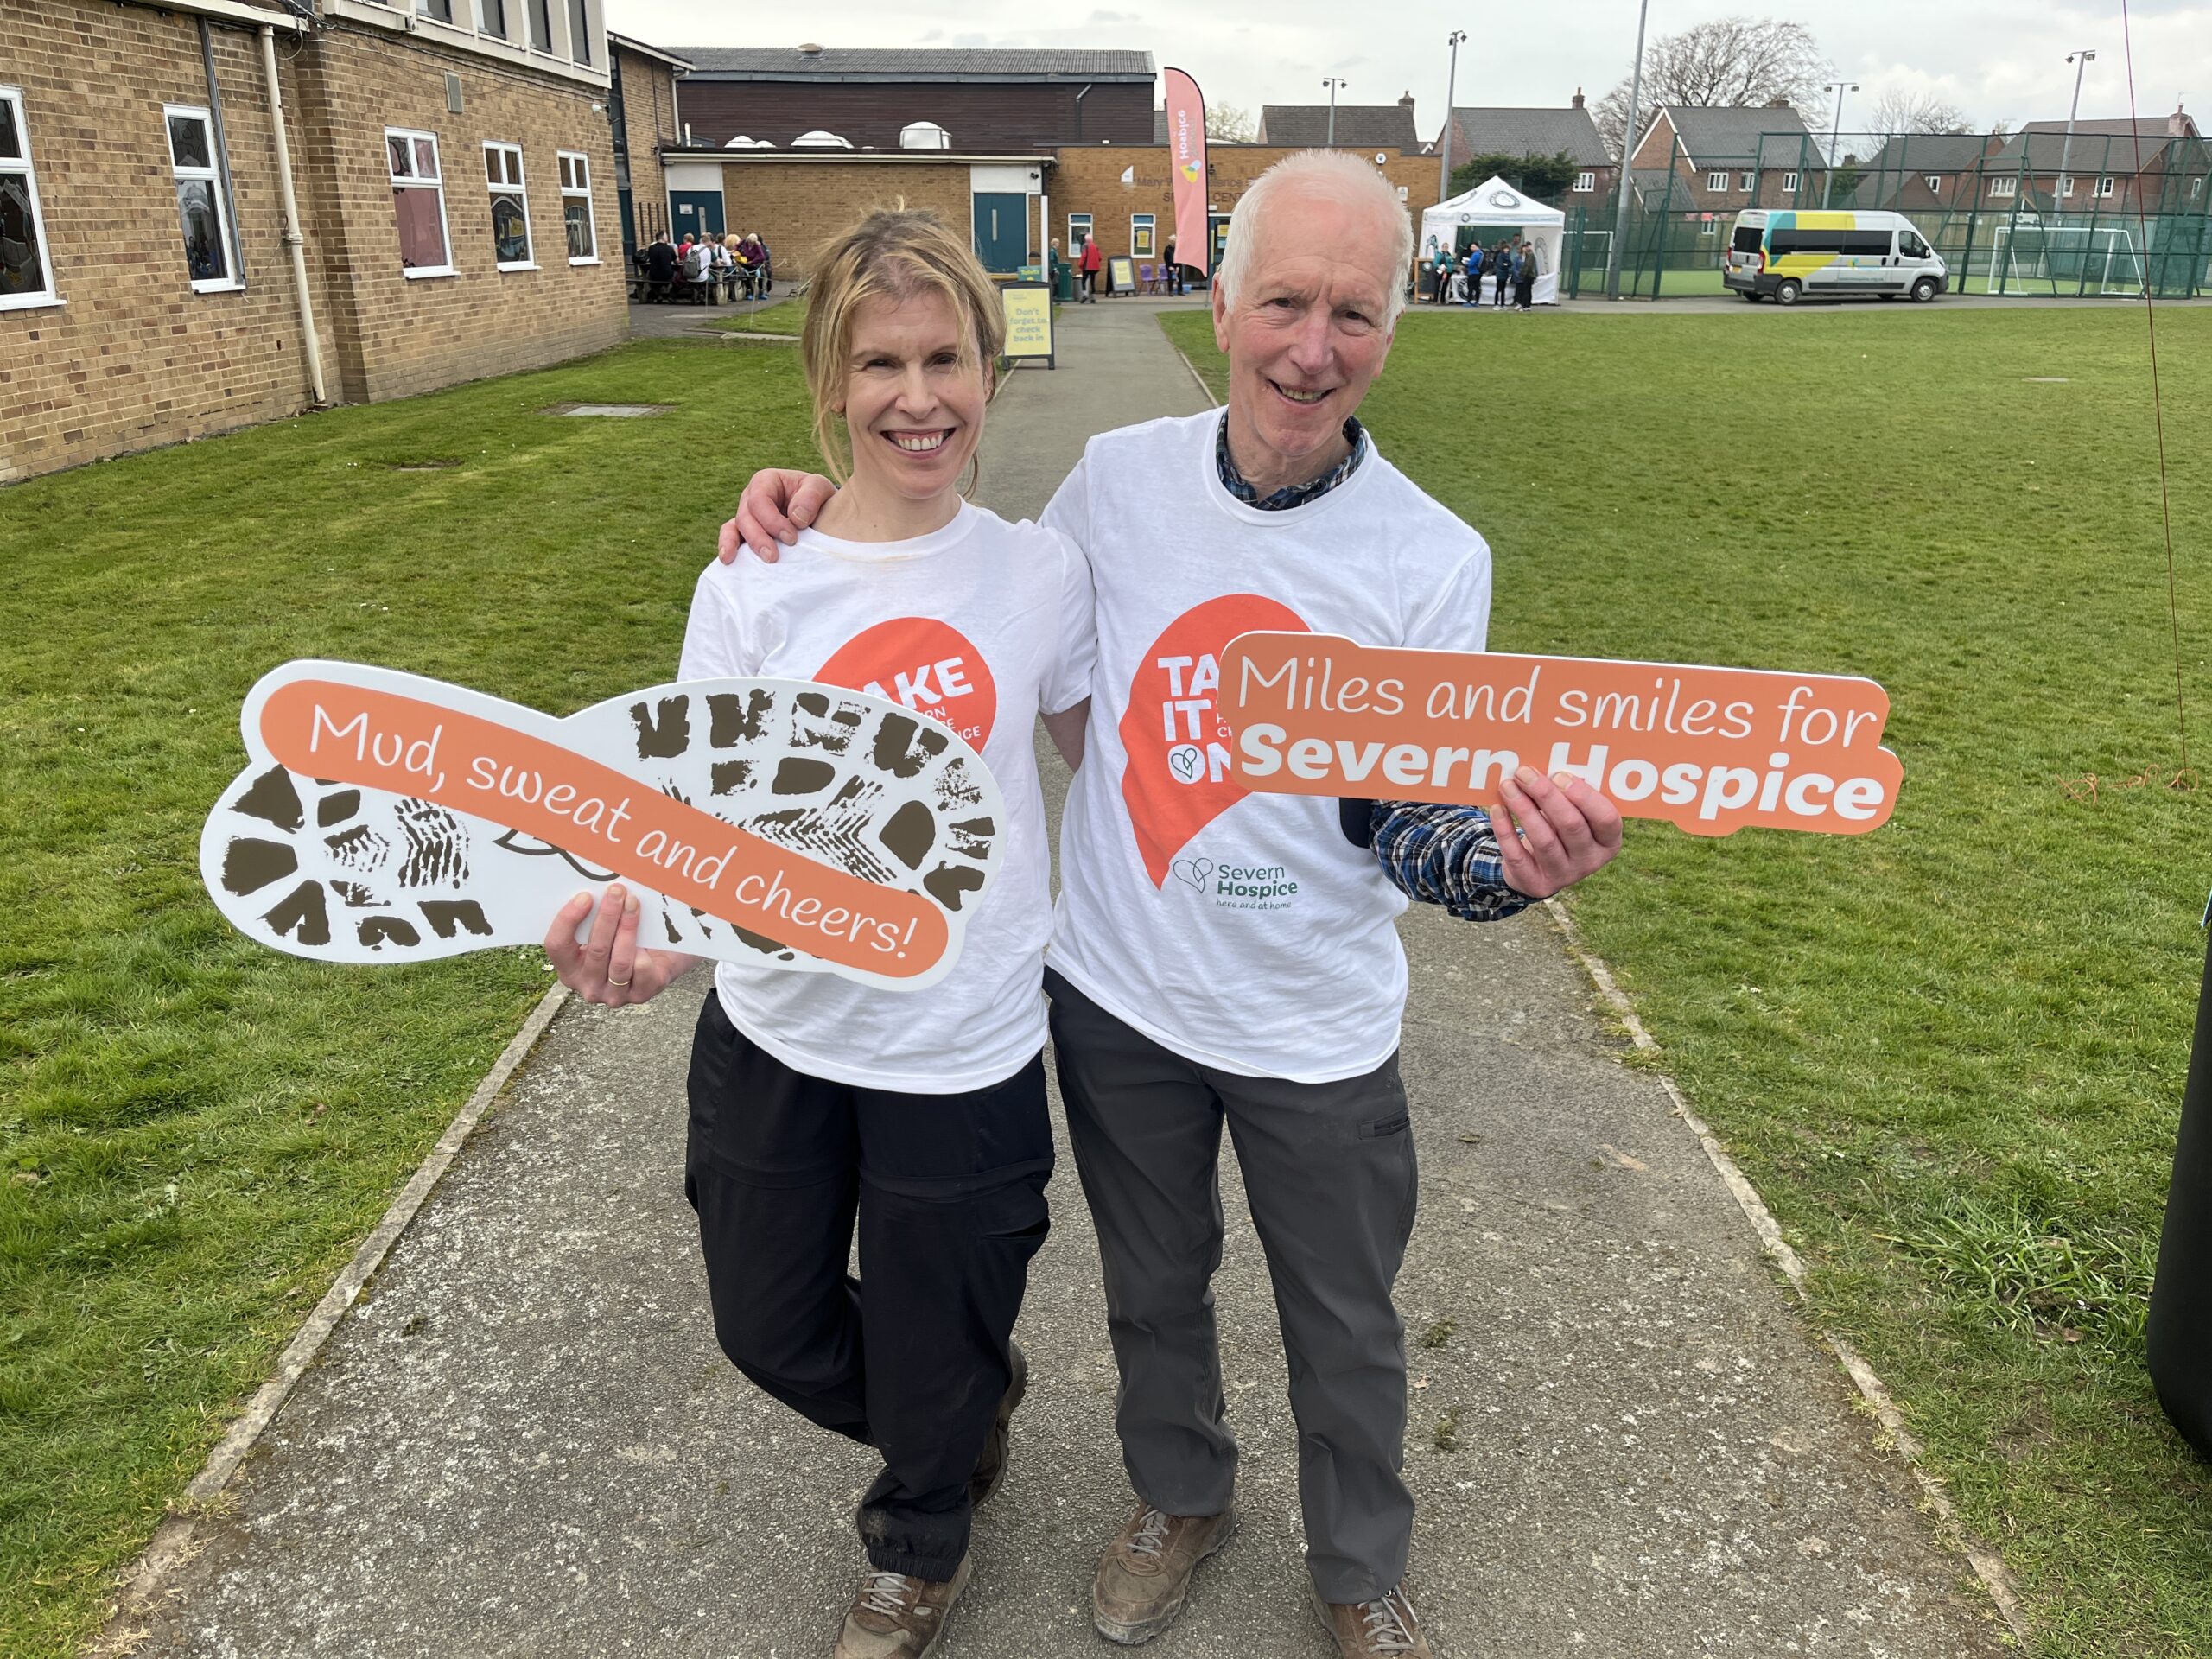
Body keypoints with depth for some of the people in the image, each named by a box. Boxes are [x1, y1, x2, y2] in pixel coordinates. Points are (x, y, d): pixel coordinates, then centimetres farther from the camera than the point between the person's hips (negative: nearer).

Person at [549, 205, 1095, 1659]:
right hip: (776, 1035, 2)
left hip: (964, 1048, -1)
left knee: (930, 1357, 17)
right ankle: (976, 1401, 53)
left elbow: (1104, 755, 7)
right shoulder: (753, 592, -10)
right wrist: (650, 926, -33)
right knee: (771, 1333, 20)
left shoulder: (1040, 569, -9)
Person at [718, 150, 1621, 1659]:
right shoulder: (1121, 476, -8)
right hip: (1116, 991, 2)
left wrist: (1504, 861, -34)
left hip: (1314, 1027, -2)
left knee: (1345, 1329, 18)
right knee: (1152, 1287, 24)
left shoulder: (1433, 561, -15)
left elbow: (1405, 831, -10)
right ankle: (1182, 1501, 54)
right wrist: (833, 520, -6)